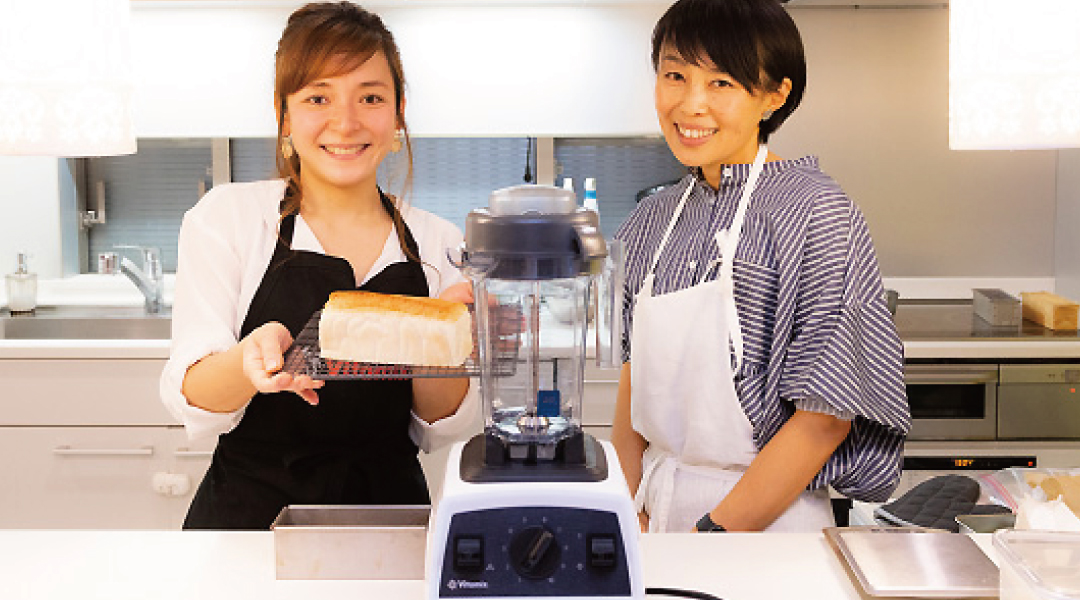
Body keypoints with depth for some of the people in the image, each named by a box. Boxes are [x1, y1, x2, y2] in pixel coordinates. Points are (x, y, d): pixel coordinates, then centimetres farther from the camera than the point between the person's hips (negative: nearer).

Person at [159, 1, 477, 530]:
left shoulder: (438, 245, 4)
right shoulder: (226, 217, 0)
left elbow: (436, 431, 5)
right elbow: (192, 406, -6)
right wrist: (250, 360, -27)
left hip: (390, 504, 2)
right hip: (251, 515, -2)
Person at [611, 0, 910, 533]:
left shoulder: (813, 212, -16)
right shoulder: (653, 220, 3)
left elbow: (827, 414, -18)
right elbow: (634, 378, 8)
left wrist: (712, 532, -18)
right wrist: (631, 514, -3)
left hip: (769, 521, -5)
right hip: (658, 508, 6)